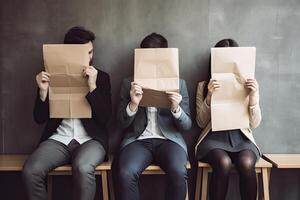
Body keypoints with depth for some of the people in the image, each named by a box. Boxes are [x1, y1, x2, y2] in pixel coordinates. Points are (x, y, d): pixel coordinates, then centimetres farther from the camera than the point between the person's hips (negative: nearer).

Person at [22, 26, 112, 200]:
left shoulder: (101, 77, 6)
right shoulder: (55, 76, 8)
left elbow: (105, 118, -5)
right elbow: (40, 119, 7)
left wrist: (93, 86, -17)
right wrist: (43, 91, -10)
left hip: (90, 140, -1)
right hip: (59, 139, 2)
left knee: (83, 168, -34)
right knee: (31, 170, -26)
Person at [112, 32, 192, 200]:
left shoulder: (179, 83, 10)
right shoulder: (129, 83, 10)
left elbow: (187, 125, 7)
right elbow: (122, 123, 6)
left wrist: (176, 109, -15)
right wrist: (133, 104, -15)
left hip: (169, 139, 1)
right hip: (138, 139, 0)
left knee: (178, 172, -31)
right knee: (125, 173, -31)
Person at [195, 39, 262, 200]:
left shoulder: (245, 85, 8)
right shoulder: (203, 85, 5)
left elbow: (254, 124, 4)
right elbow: (201, 123, 0)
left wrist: (253, 97, -13)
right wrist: (209, 96, -15)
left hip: (241, 138, 1)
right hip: (214, 138, -1)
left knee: (246, 163, -31)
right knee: (223, 162, -33)